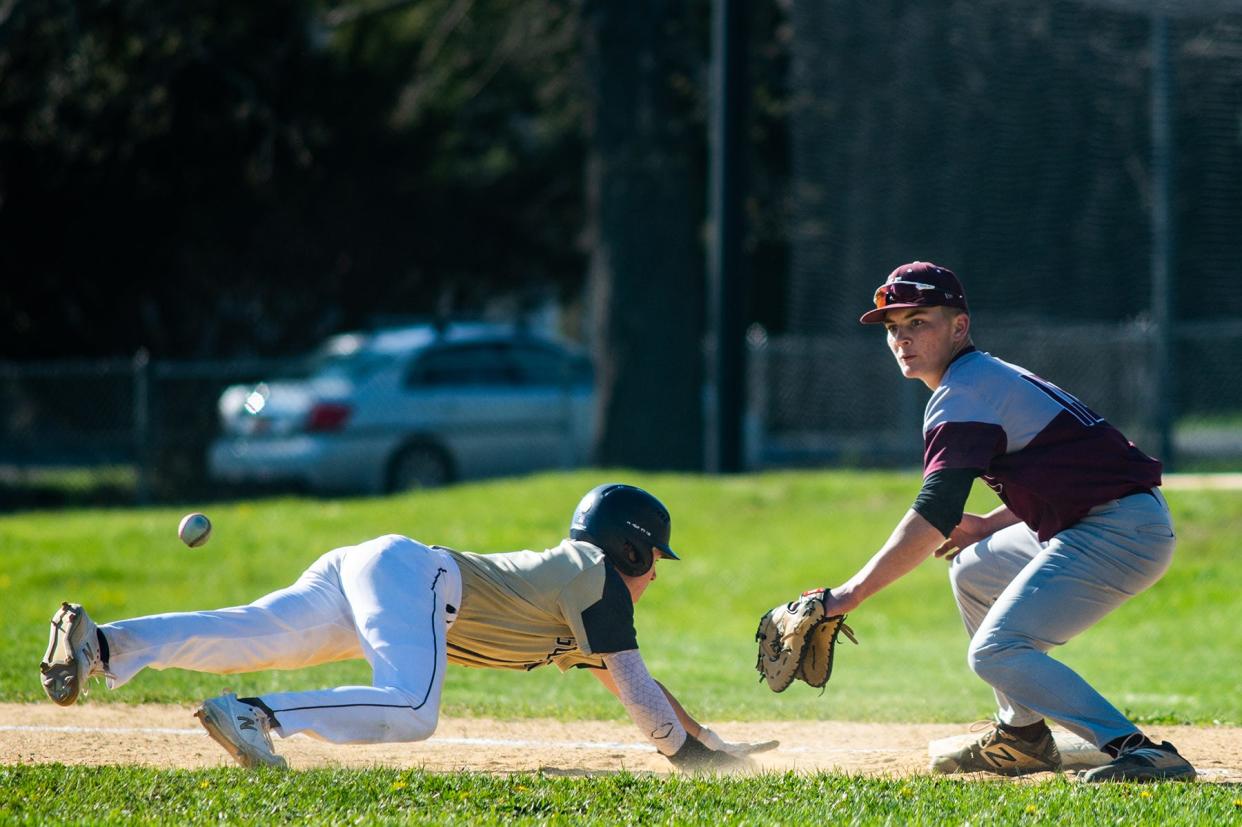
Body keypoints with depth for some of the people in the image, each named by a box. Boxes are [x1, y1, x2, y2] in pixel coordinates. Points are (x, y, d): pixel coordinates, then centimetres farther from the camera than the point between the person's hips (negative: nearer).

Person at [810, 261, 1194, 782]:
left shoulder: (963, 396, -12)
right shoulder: (995, 379, 19)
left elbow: (932, 518, -22)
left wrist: (853, 593, -24)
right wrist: (988, 526, 13)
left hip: (1119, 534, -11)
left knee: (996, 653, -15)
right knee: (970, 569, 27)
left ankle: (1142, 753, -25)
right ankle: (1023, 738, 28)